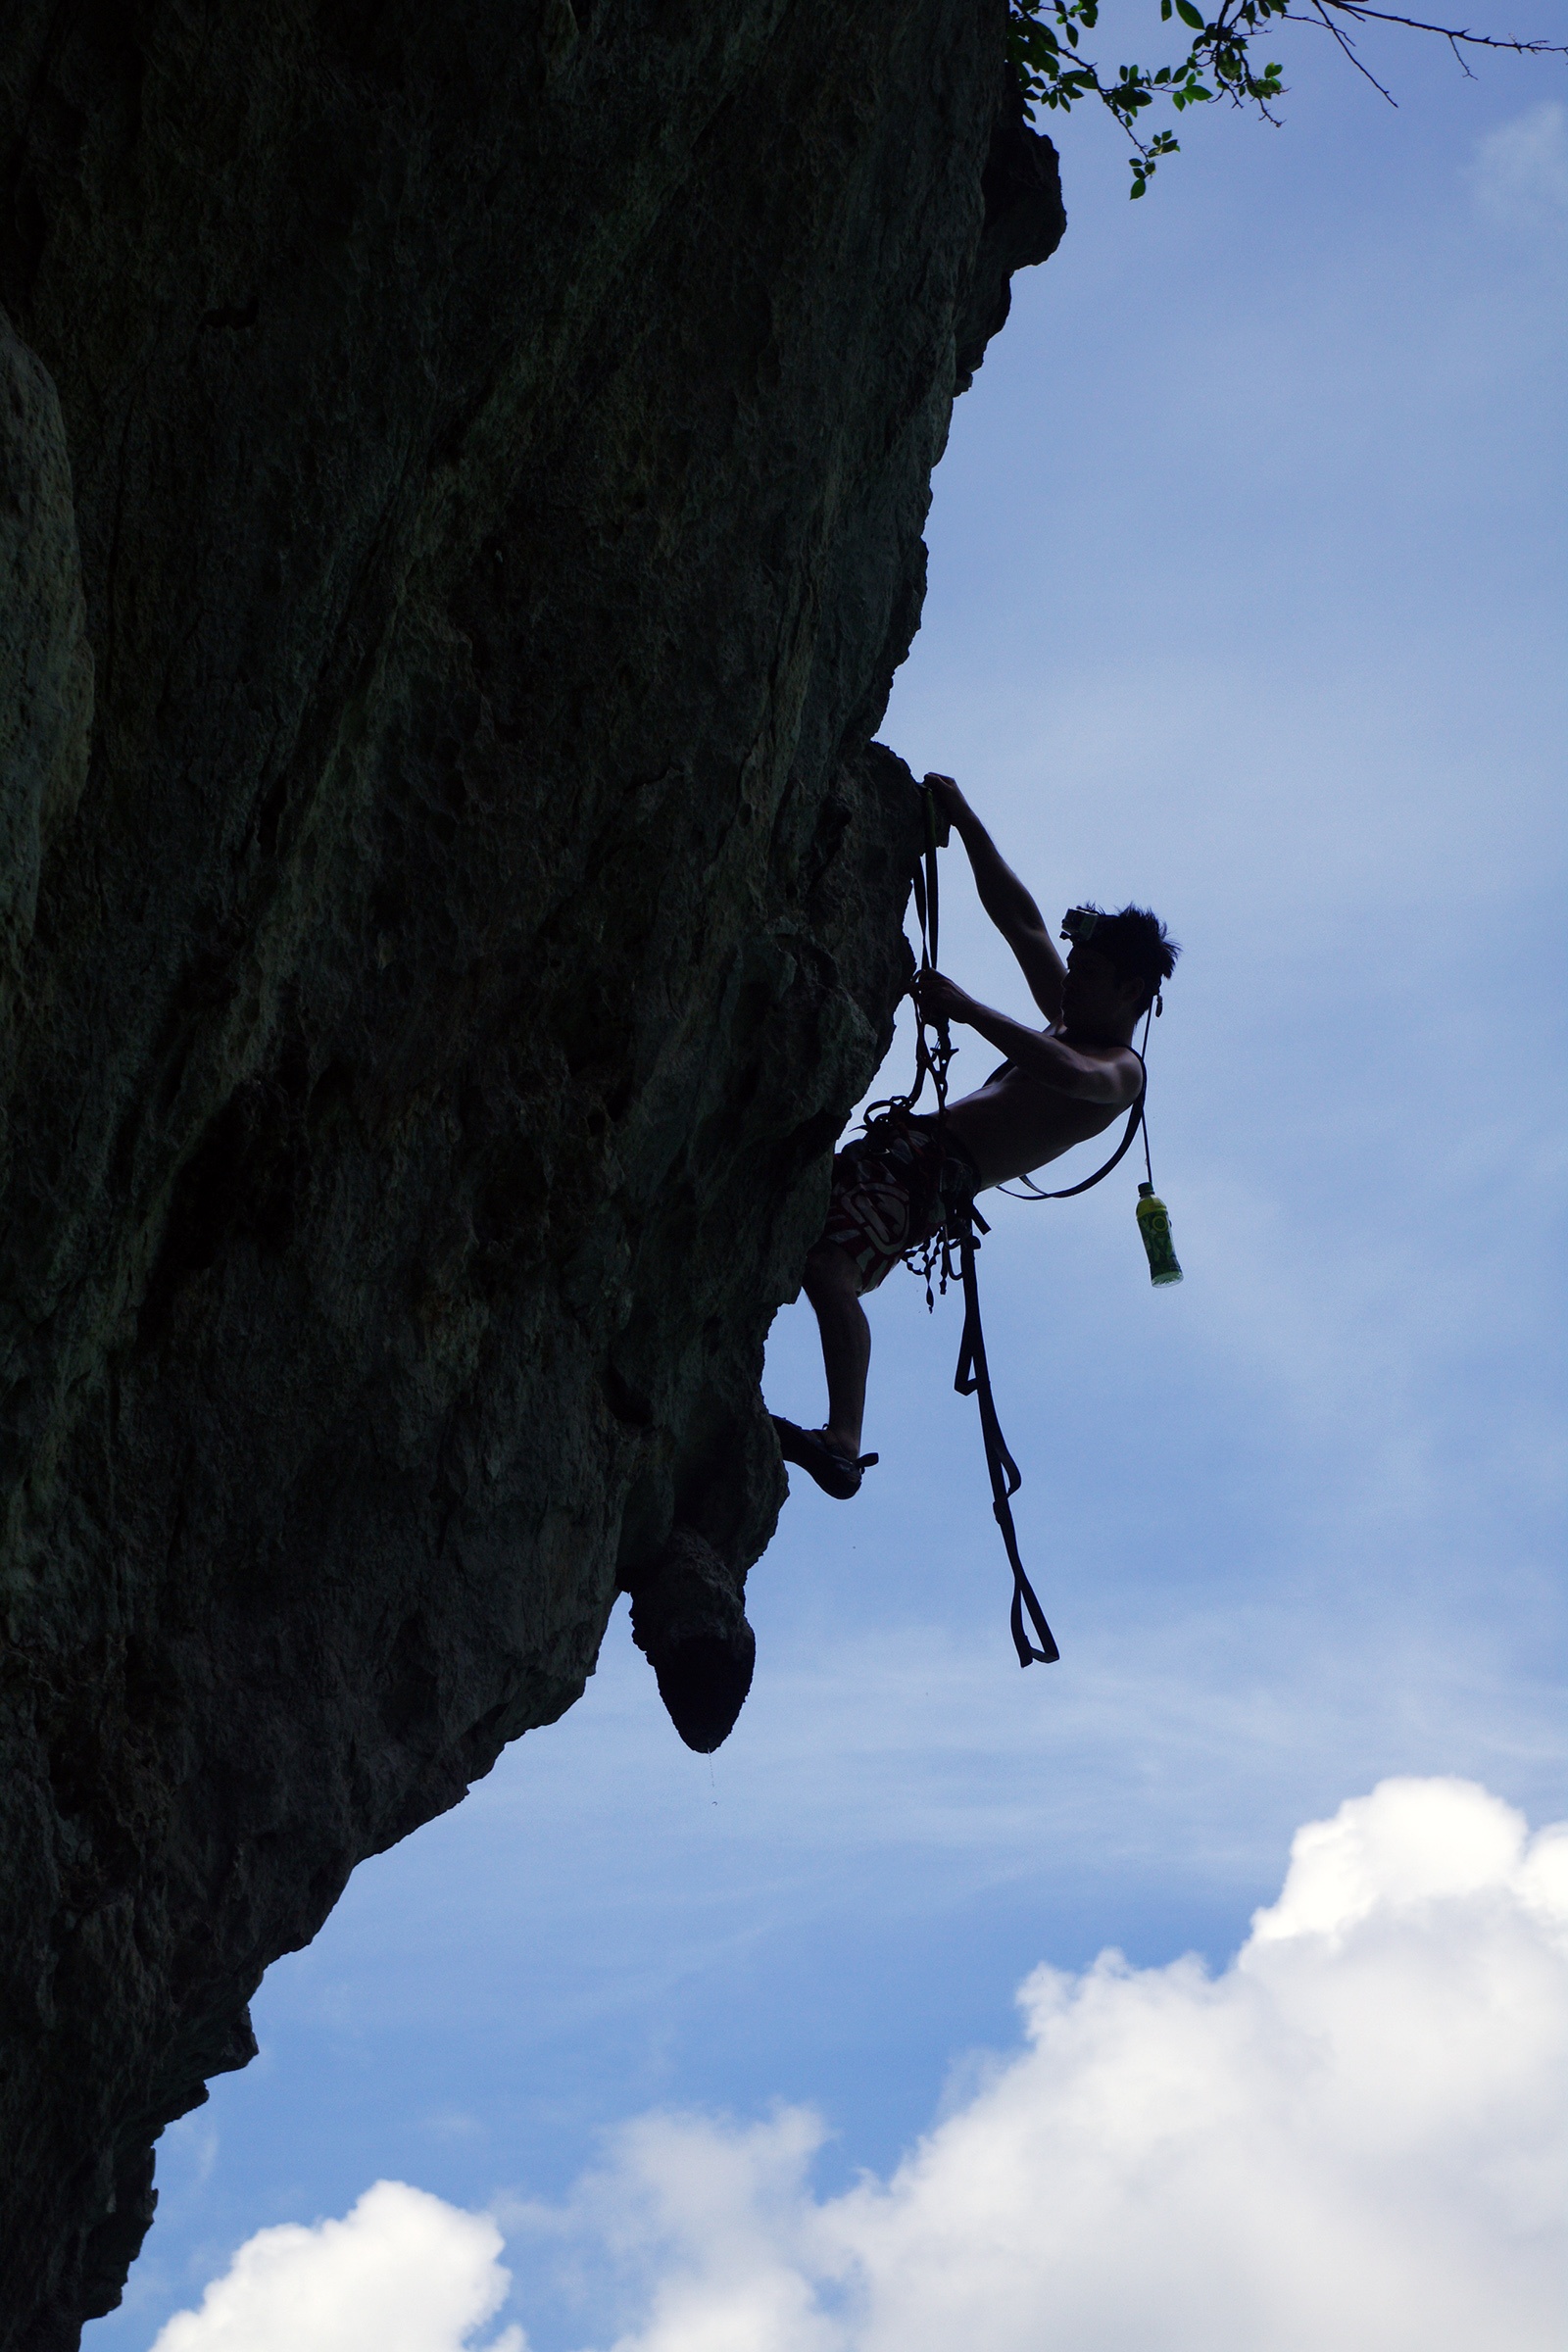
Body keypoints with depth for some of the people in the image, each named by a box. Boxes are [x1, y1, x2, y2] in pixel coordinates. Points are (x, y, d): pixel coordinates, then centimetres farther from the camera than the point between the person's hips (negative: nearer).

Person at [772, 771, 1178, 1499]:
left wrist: (968, 1010, -31)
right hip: (910, 1142, 11)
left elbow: (1070, 1075, -27)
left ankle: (844, 1443, -42)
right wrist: (964, 820, 22)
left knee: (828, 1267, -32)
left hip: (940, 1176, -11)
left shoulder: (1121, 1070, -2)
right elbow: (1019, 919, 27)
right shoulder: (1067, 1025, 27)